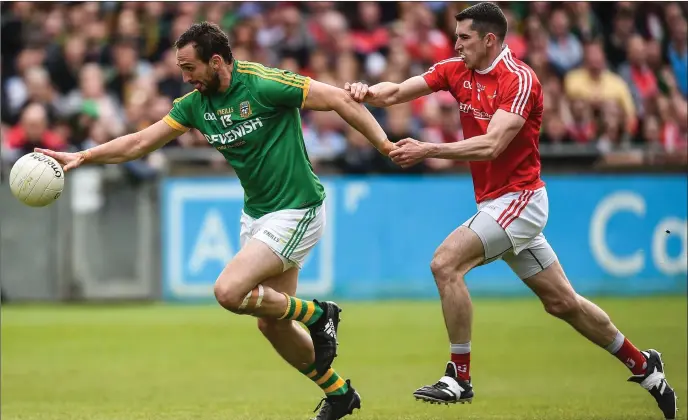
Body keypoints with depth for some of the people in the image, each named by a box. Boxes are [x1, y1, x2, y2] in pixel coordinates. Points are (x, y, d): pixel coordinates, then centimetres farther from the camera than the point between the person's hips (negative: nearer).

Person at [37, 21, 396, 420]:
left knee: (229, 291, -21)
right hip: (256, 213, 8)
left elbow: (340, 99, -19)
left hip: (297, 211, -8)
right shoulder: (196, 104, 1)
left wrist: (385, 145, -23)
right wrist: (81, 157, -1)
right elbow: (141, 142, 7)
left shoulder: (264, 85, -21)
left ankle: (318, 315, 0)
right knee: (271, 324, 10)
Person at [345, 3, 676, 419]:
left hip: (518, 198, -8)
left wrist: (427, 150, -33)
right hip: (495, 201, 8)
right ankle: (644, 366, 25)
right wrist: (368, 92, -22)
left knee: (446, 263, -20)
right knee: (562, 301, 13)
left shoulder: (520, 80, -17)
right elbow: (398, 92, 0)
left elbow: (491, 145, -28)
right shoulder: (457, 71, 5)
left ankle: (459, 378, -14)